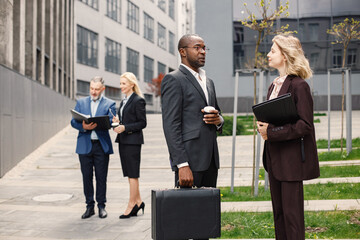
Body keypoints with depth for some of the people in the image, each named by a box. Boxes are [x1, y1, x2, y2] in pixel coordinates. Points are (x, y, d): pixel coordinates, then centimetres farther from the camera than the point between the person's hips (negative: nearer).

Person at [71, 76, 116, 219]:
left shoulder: (109, 104, 5)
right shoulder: (81, 102, 12)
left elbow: (110, 122, -9)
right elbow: (73, 121, 4)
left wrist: (95, 124, -27)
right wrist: (83, 126, -18)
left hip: (102, 145, -2)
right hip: (85, 145, 2)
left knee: (101, 177, 2)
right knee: (87, 177, 6)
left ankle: (101, 206, 14)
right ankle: (89, 206, 16)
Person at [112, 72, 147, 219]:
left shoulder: (138, 100, -11)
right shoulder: (124, 101, 16)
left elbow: (142, 123, -14)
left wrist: (125, 128, -20)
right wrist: (118, 122, 3)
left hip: (133, 141, -9)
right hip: (123, 140, 9)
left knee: (132, 174, -3)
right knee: (129, 174, 12)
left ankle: (131, 205, 3)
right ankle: (138, 201, 21)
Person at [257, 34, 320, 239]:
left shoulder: (299, 85, -13)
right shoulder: (274, 86, 13)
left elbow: (305, 125, -17)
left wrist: (272, 131, -20)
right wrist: (263, 126, -1)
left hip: (292, 158, -8)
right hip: (274, 158, 8)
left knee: (292, 212, -2)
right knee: (278, 211, 14)